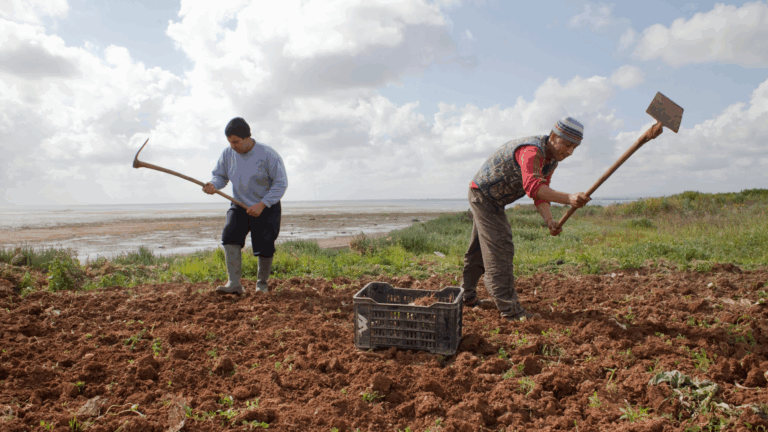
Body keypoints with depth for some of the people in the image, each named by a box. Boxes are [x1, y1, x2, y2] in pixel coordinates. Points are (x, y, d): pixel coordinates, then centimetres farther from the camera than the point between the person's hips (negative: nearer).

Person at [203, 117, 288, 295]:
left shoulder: (268, 155, -18)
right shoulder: (228, 154, -5)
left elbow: (281, 183, -16)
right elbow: (220, 175, 6)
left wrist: (262, 204, -23)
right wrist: (213, 185, -19)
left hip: (267, 208, -3)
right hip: (240, 206, 3)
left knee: (265, 247, -5)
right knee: (231, 235, -20)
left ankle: (262, 283, 21)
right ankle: (234, 283, -20)